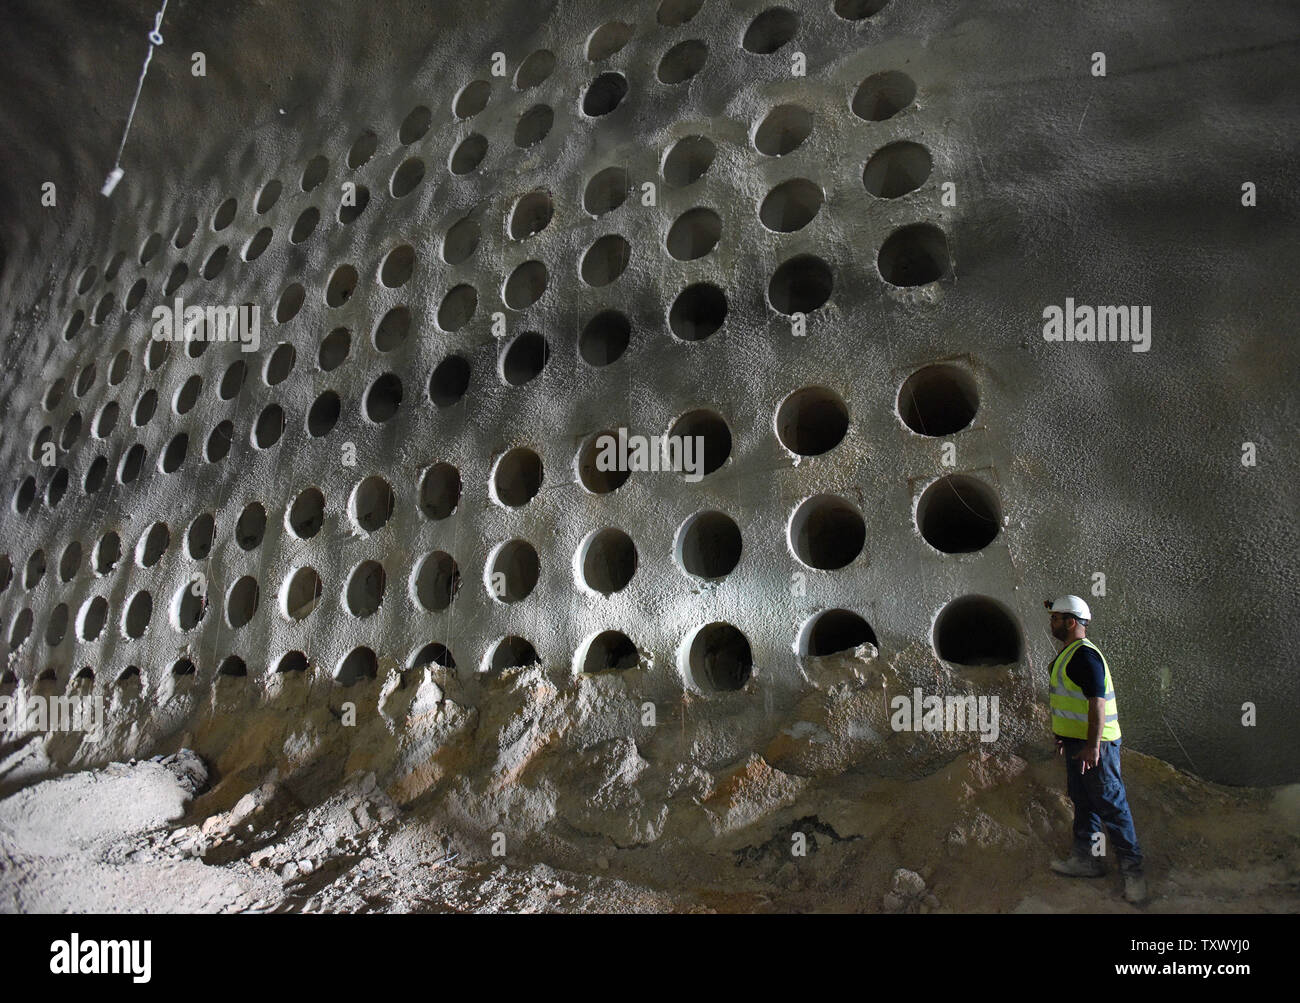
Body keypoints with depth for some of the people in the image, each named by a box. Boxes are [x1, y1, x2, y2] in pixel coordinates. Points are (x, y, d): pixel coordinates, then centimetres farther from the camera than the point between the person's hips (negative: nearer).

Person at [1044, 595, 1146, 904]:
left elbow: (1097, 702, -24)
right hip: (1077, 741, 10)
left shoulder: (1085, 655, -19)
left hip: (1095, 743, -10)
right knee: (1082, 801, 16)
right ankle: (1087, 858, 26)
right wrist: (1064, 737, 25)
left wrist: (1092, 745, -26)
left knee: (1111, 804, -3)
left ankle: (1132, 869, 6)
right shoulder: (1068, 654, 13)